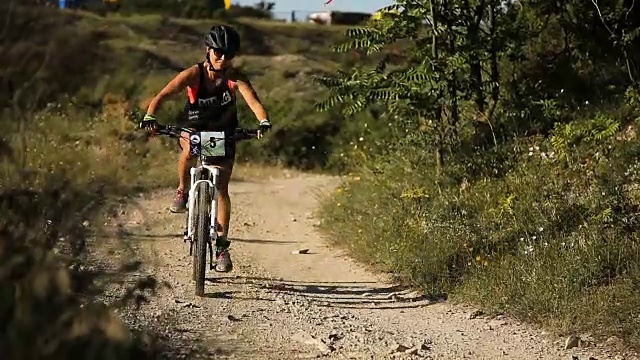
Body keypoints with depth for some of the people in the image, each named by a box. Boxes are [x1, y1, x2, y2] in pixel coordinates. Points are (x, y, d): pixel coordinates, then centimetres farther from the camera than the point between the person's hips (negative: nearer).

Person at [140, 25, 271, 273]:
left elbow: (253, 101, -35)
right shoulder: (194, 74, -22)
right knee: (189, 148, -37)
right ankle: (182, 192, -10)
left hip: (223, 134, 1)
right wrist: (149, 116, -50)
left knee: (222, 189, -7)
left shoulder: (235, 78, -20)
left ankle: (222, 246, -1)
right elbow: (163, 95, -31)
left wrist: (263, 121, -56)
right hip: (194, 128, -1)